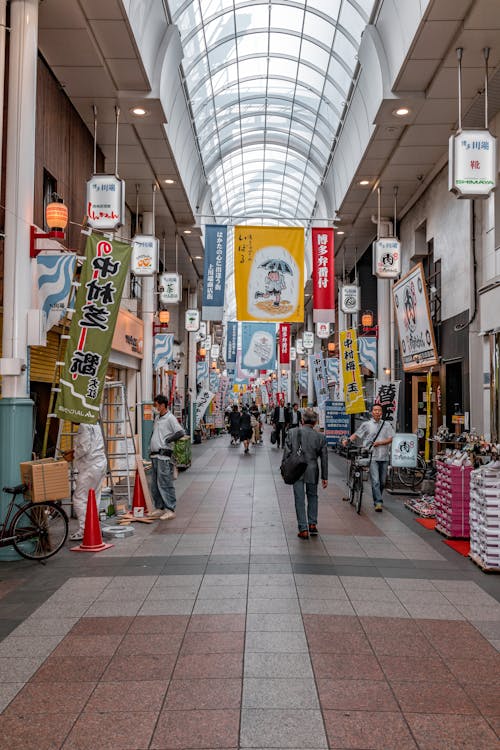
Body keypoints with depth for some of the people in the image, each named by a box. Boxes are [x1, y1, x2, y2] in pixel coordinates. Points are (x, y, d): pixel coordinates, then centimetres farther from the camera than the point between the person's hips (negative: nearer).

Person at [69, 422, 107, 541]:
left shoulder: (84, 426, -16)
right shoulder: (94, 424, 14)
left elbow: (85, 448, -20)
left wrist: (73, 455, -3)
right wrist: (75, 450, 11)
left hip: (90, 467, -10)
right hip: (100, 463, 10)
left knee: (79, 498, -4)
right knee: (94, 498, 14)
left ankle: (84, 529, -3)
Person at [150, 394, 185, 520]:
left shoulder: (170, 418, -10)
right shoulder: (157, 418, 17)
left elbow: (181, 433, -19)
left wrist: (167, 441, -14)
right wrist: (151, 448, 17)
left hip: (164, 455, -9)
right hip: (155, 455, 9)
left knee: (165, 484, -9)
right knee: (155, 484, 13)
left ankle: (170, 510, -4)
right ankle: (159, 508, 22)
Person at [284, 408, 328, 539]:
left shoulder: (292, 433, -5)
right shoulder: (320, 437, -2)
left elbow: (287, 453, -4)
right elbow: (324, 458, 3)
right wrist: (325, 477, 11)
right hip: (312, 472, 1)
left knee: (299, 500, 5)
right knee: (312, 497, 21)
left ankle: (303, 529, 6)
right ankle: (312, 524, 22)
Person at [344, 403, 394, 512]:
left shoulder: (386, 425, 11)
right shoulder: (366, 424, 5)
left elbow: (391, 439, 3)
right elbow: (356, 434, 6)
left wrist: (379, 443, -11)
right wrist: (348, 440, -11)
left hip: (384, 457, 3)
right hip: (372, 457, -3)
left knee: (382, 482, 11)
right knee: (375, 481, -12)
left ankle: (377, 499, 29)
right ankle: (378, 502, -12)